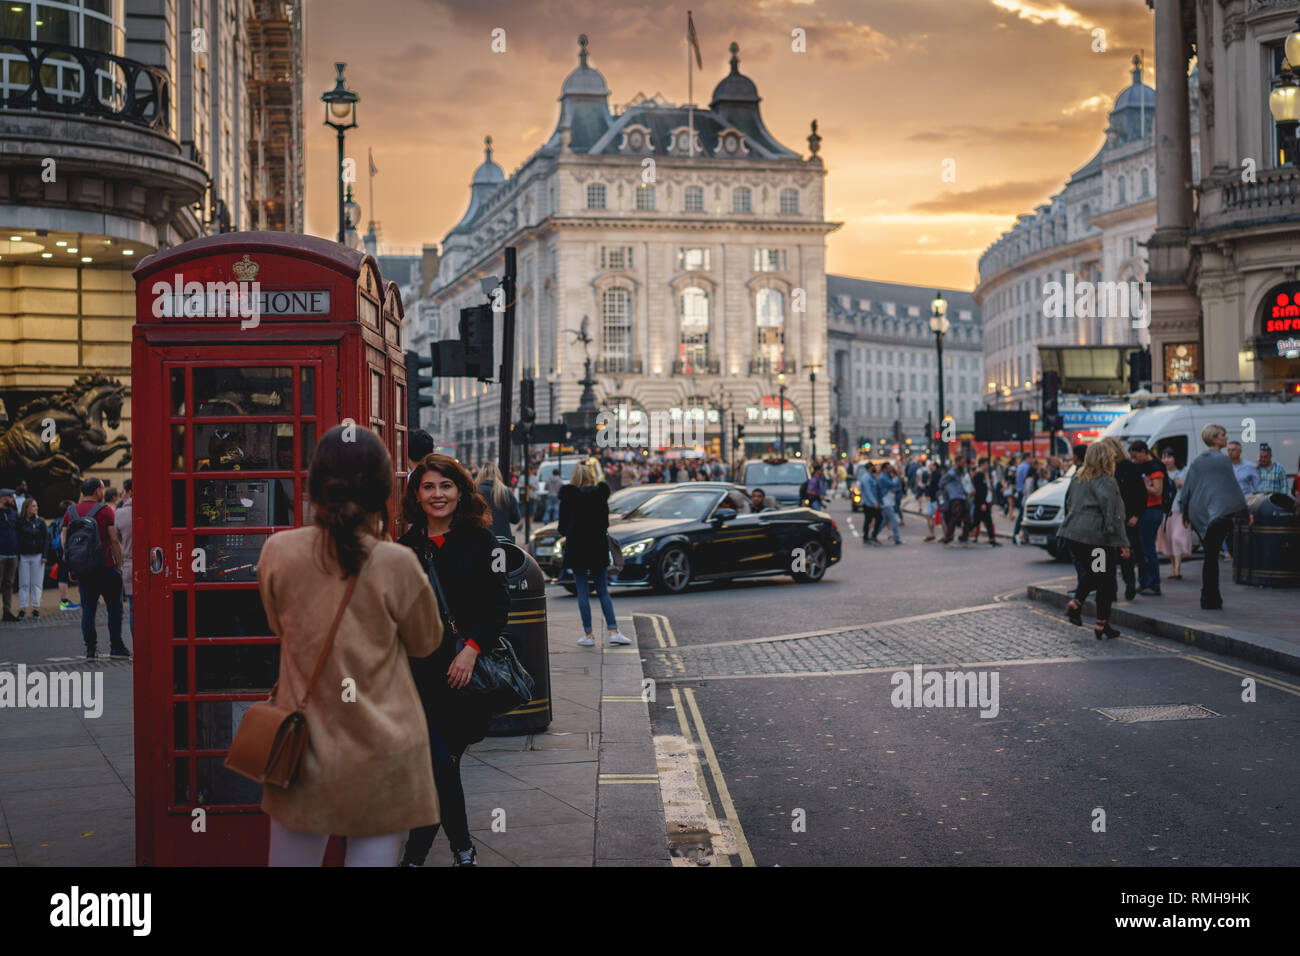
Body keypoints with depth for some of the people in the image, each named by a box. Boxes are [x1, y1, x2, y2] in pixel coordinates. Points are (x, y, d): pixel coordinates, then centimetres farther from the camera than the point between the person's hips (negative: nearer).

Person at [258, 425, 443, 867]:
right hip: (382, 757, -2)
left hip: (305, 750, 3)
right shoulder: (396, 564, -15)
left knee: (293, 854, 15)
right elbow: (426, 642, 3)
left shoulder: (278, 552, -7)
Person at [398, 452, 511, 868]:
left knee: (440, 763, 0)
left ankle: (414, 856, 11)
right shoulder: (406, 547, 7)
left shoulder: (480, 542, 1)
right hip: (420, 670, 1)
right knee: (441, 763, -2)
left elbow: (499, 606, -3)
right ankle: (462, 849, 17)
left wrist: (471, 648, -15)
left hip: (465, 670, -1)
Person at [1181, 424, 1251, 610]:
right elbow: (1234, 487, -6)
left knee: (1210, 554, 13)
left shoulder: (1197, 461, 11)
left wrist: (1185, 514, 19)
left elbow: (1187, 488, 12)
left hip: (1198, 514, 6)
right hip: (1219, 513, -6)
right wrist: (1246, 513, 1)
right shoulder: (1222, 460, -7)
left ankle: (1211, 598, 15)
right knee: (1212, 555, -4)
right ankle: (1210, 600, -3)